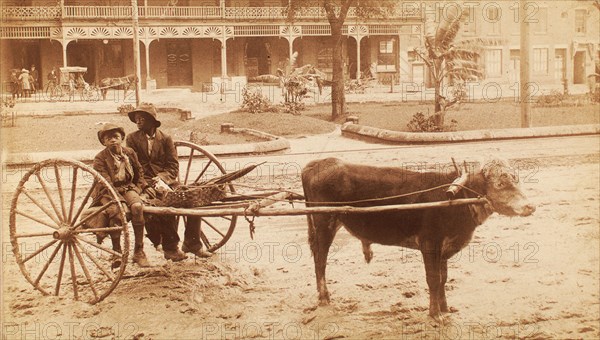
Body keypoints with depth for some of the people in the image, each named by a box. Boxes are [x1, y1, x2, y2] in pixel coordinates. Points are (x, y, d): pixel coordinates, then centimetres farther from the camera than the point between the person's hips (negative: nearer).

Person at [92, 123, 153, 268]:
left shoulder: (130, 153, 7)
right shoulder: (100, 158, -6)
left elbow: (139, 172, 20)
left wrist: (139, 188, 5)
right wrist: (117, 198, -24)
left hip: (128, 187, 3)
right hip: (108, 192, -2)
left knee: (137, 206, -30)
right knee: (115, 210, -35)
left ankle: (138, 252, -22)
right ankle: (117, 253, -21)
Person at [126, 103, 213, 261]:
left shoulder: (166, 138, 9)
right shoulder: (132, 139, 5)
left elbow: (173, 166, 4)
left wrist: (161, 178, -15)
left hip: (167, 181, 3)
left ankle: (192, 244, -2)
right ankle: (170, 247, -15)